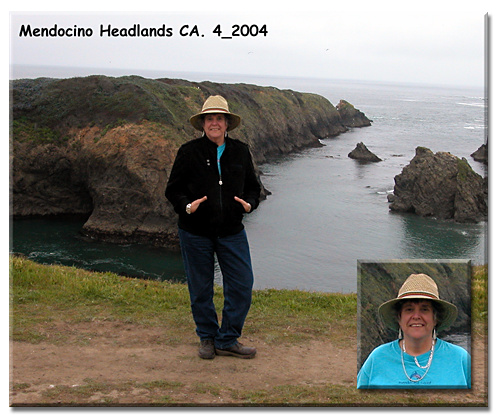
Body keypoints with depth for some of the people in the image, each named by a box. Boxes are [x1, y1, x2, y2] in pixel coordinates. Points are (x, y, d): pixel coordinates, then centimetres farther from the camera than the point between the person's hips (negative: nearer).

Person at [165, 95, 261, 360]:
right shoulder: (189, 152, -2)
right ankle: (207, 338, 27)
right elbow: (172, 189, 2)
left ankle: (227, 340, 14)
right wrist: (186, 206, -18)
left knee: (242, 285, -1)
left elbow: (253, 187, 17)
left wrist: (249, 203, -5)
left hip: (232, 231, 2)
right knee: (200, 289, 7)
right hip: (195, 231, -2)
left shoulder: (240, 152, 7)